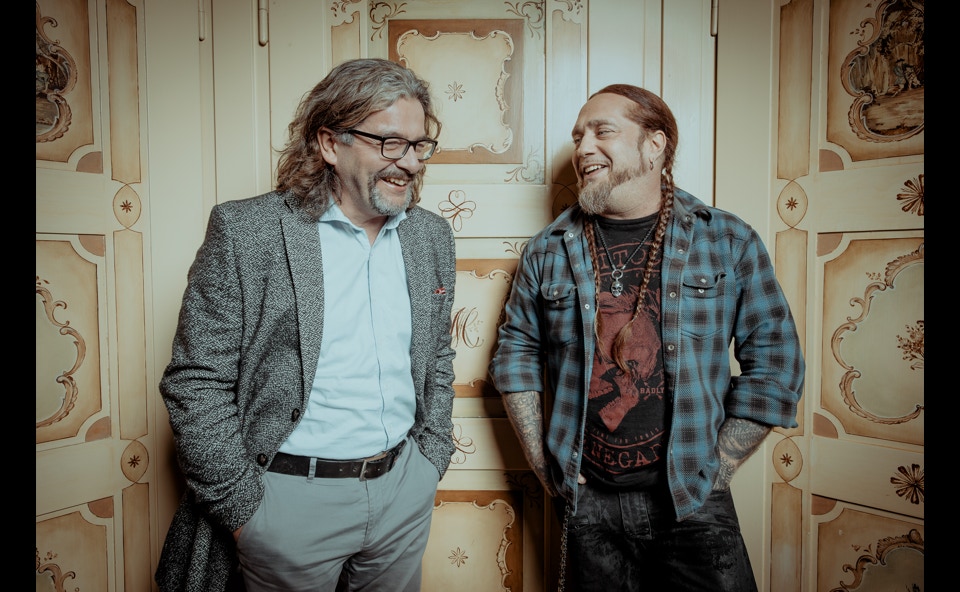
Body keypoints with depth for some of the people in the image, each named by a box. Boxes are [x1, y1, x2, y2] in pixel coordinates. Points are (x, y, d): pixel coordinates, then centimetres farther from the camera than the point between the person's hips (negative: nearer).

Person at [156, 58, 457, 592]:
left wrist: (432, 459, 7)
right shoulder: (245, 231, -13)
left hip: (405, 490, 5)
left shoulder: (432, 235, 3)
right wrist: (241, 508, -10)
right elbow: (196, 383, -11)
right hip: (292, 497, -4)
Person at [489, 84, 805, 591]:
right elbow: (516, 351, 7)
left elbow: (773, 361, -1)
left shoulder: (730, 243, -2)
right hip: (586, 502, 1)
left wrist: (715, 470, -4)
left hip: (692, 505, -1)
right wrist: (542, 460, 1)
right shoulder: (548, 251, 1)